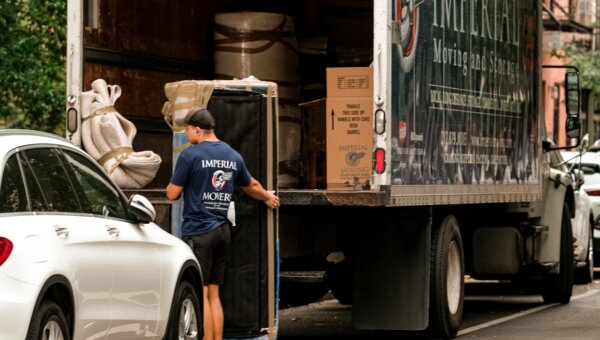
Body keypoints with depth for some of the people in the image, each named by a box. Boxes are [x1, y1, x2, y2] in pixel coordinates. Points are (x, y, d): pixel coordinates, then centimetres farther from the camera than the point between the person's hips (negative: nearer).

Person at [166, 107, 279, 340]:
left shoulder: (190, 155, -10)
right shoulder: (233, 156, 12)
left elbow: (172, 194, -6)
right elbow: (251, 186, 29)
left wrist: (176, 180, 16)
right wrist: (268, 197, 49)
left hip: (198, 231, -7)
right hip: (223, 230, 7)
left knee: (200, 295, -6)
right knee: (213, 295, 11)